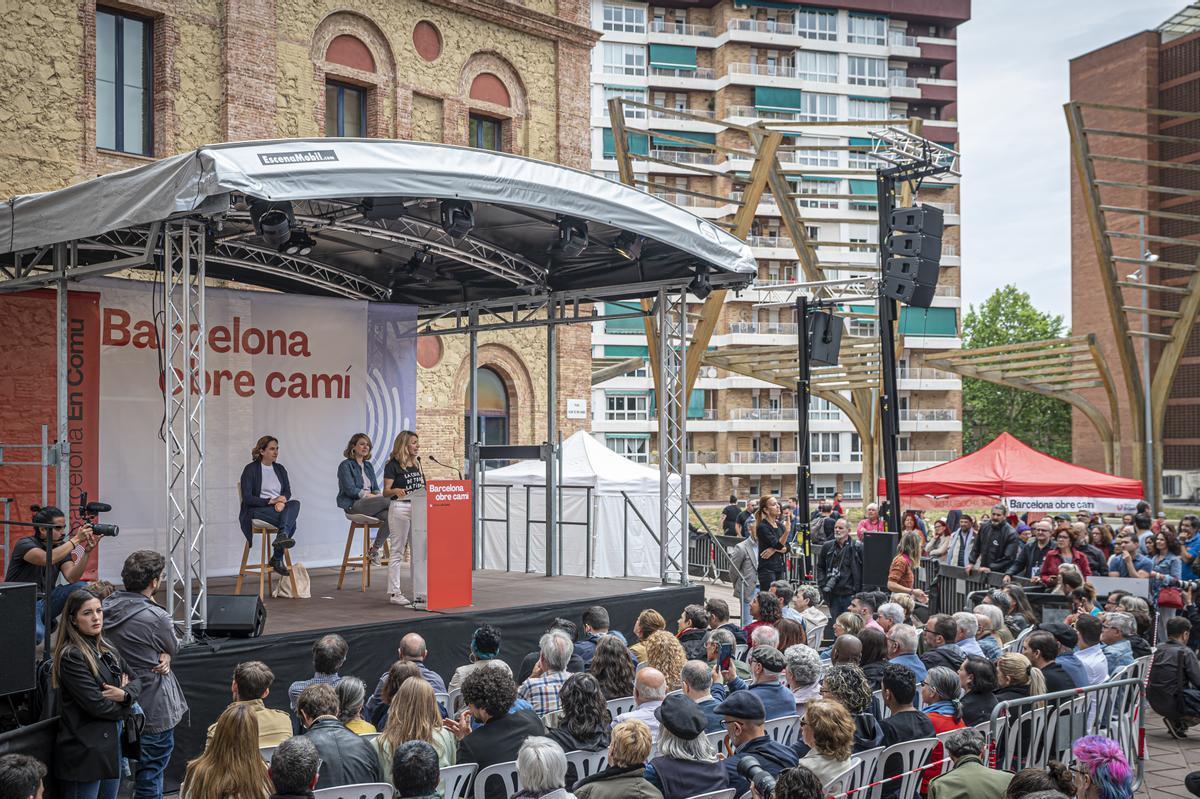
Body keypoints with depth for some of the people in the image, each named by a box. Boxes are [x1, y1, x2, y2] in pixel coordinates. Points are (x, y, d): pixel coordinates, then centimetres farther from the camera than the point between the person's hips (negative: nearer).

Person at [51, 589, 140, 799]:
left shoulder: (108, 651, 12)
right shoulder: (71, 656, -13)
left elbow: (136, 681, 13)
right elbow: (95, 704, -19)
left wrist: (124, 694, -10)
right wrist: (124, 706, -1)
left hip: (111, 747, 8)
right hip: (84, 751, -8)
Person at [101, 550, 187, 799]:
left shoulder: (107, 607, -2)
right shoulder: (155, 617, -24)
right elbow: (173, 647, -4)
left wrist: (162, 657, -5)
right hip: (154, 708, -7)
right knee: (151, 772, 5)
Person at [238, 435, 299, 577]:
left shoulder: (280, 469, 18)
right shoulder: (251, 469, 0)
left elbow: (287, 492, 10)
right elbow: (247, 498, -8)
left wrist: (282, 501, -13)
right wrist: (271, 501, -17)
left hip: (278, 507, 5)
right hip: (256, 510, -5)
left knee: (295, 503, -30)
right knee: (290, 520, -31)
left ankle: (282, 536, -39)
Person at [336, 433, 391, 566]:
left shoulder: (369, 466, 21)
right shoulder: (345, 466, -1)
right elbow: (350, 490, -12)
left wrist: (379, 495, -4)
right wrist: (369, 495, -16)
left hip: (370, 504, 7)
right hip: (354, 506, -7)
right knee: (388, 500, -28)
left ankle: (375, 550, -17)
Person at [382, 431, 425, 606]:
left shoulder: (417, 463, 13)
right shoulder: (392, 465, -7)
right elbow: (386, 491, -11)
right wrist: (396, 491, -30)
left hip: (418, 508, 6)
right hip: (400, 508, -6)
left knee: (419, 552, 5)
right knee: (397, 552, -1)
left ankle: (420, 592, 11)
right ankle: (394, 593, 4)